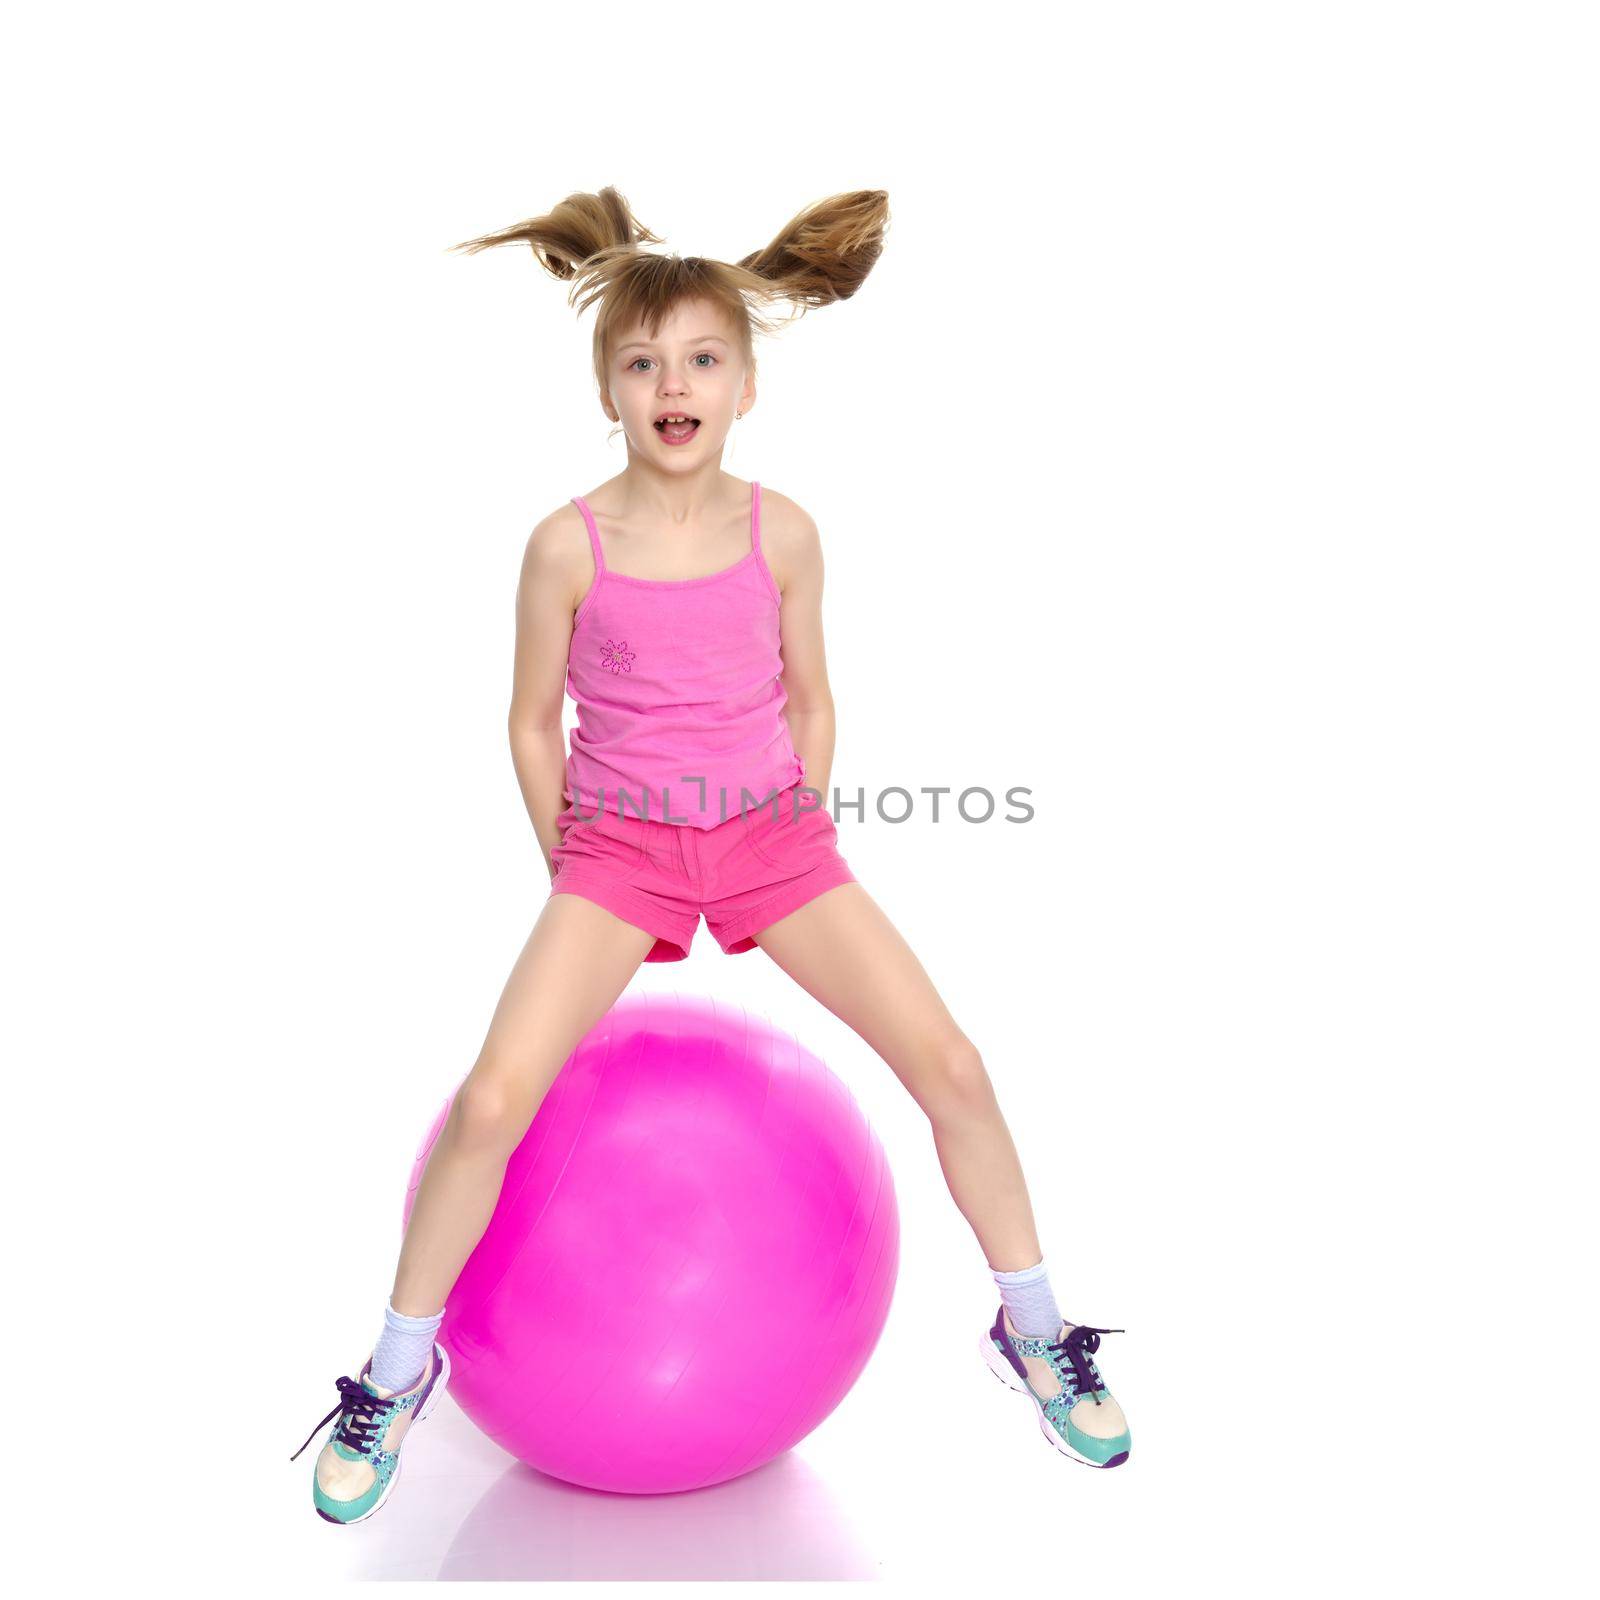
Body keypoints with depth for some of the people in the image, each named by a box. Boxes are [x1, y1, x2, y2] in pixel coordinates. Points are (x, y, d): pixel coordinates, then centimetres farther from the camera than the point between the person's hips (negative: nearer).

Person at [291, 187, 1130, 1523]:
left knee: (951, 1065, -8)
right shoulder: (569, 545, -11)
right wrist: (572, 877, 3)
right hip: (617, 847, -1)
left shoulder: (781, 532, -6)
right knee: (493, 1100, -18)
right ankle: (399, 1372, 8)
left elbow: (810, 700, 7)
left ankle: (1033, 1331, 16)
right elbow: (533, 721, 0)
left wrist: (796, 846, 6)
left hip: (771, 830, 2)